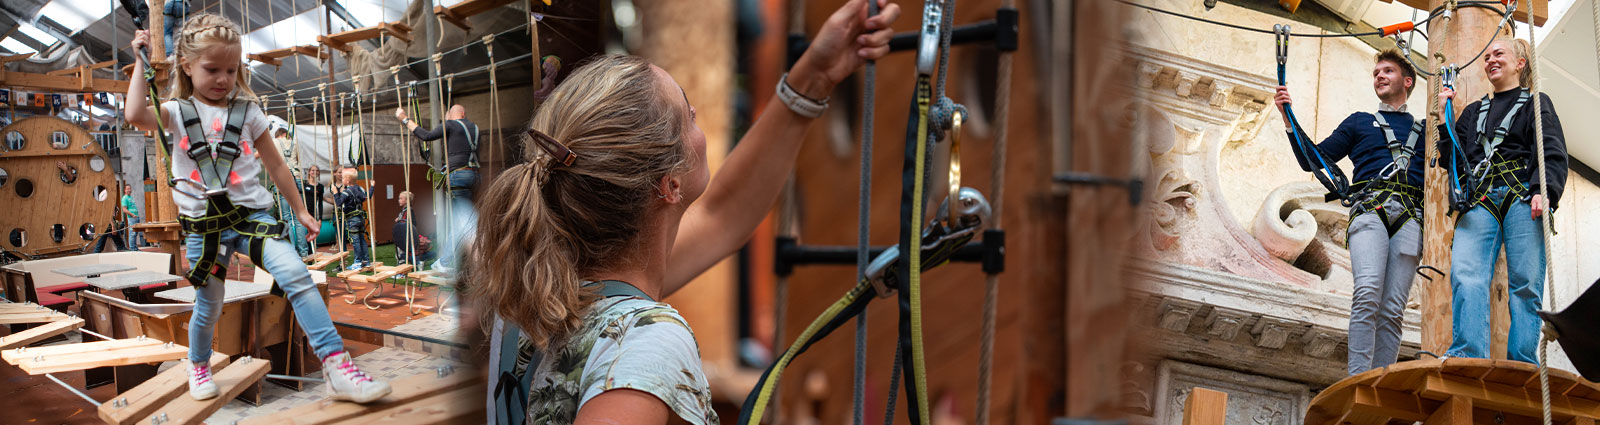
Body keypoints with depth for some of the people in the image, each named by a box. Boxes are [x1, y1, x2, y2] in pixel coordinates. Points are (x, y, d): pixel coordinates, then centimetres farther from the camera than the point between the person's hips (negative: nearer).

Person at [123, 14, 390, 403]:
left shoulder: (247, 111, 6)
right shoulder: (178, 111, 3)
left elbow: (274, 164, 12)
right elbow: (136, 115, -19)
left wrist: (300, 210, 14)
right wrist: (141, 62, -8)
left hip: (251, 214, 0)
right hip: (203, 225, 0)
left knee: (296, 275, -22)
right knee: (209, 306, 8)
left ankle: (338, 369, -26)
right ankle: (199, 367, 41)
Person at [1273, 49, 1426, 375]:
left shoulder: (1424, 129, 30)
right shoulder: (1359, 122, 28)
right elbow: (1311, 160, 21)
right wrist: (1289, 118, 10)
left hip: (1410, 217, 1)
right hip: (1369, 210, -1)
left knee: (1392, 309, -10)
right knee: (1368, 293, -25)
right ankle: (1357, 382, -30)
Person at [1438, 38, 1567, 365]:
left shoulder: (1536, 103, 19)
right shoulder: (1474, 112, 31)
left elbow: (1553, 153, 4)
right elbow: (1453, 161, 24)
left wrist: (1544, 191, -15)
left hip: (1522, 198, -2)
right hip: (1479, 202, 2)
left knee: (1525, 284, -12)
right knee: (1465, 276, -21)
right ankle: (1468, 361, -31)